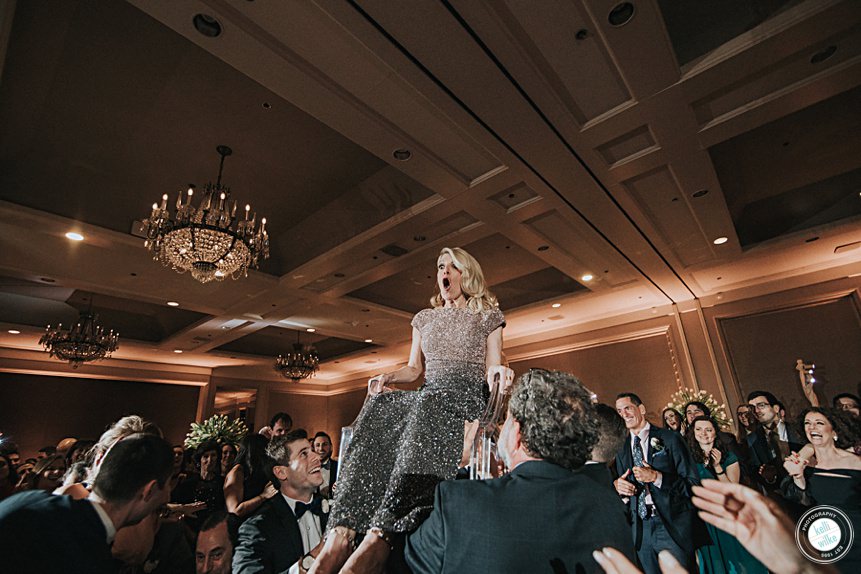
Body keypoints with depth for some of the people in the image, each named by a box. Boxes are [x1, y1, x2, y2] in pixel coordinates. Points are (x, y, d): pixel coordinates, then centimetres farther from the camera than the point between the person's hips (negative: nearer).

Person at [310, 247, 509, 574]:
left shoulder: (488, 315, 14)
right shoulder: (424, 318, 23)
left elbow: (492, 368, 8)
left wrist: (499, 371, -15)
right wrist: (388, 376, 2)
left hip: (467, 395, -3)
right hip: (428, 396, 4)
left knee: (427, 406, -38)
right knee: (379, 405, -29)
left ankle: (379, 536, -44)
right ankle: (340, 533, -34)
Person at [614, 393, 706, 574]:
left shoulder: (670, 439, -7)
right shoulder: (621, 449, 6)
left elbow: (694, 483, -9)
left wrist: (656, 477, -21)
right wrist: (617, 485, -8)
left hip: (673, 525, -4)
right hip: (640, 530, 4)